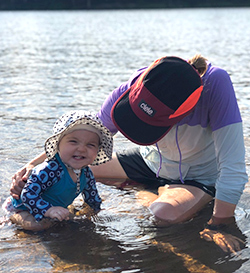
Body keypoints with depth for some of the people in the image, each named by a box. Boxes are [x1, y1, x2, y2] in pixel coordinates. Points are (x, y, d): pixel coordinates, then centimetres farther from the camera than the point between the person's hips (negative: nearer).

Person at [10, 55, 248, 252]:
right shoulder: (130, 91, -29)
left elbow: (233, 169, -37)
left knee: (166, 215, -34)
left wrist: (216, 228, -34)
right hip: (152, 161, 4)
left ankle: (145, 196, 3)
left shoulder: (216, 84, -41)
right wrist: (35, 163, -25)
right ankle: (160, 190, 21)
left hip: (200, 177, -4)